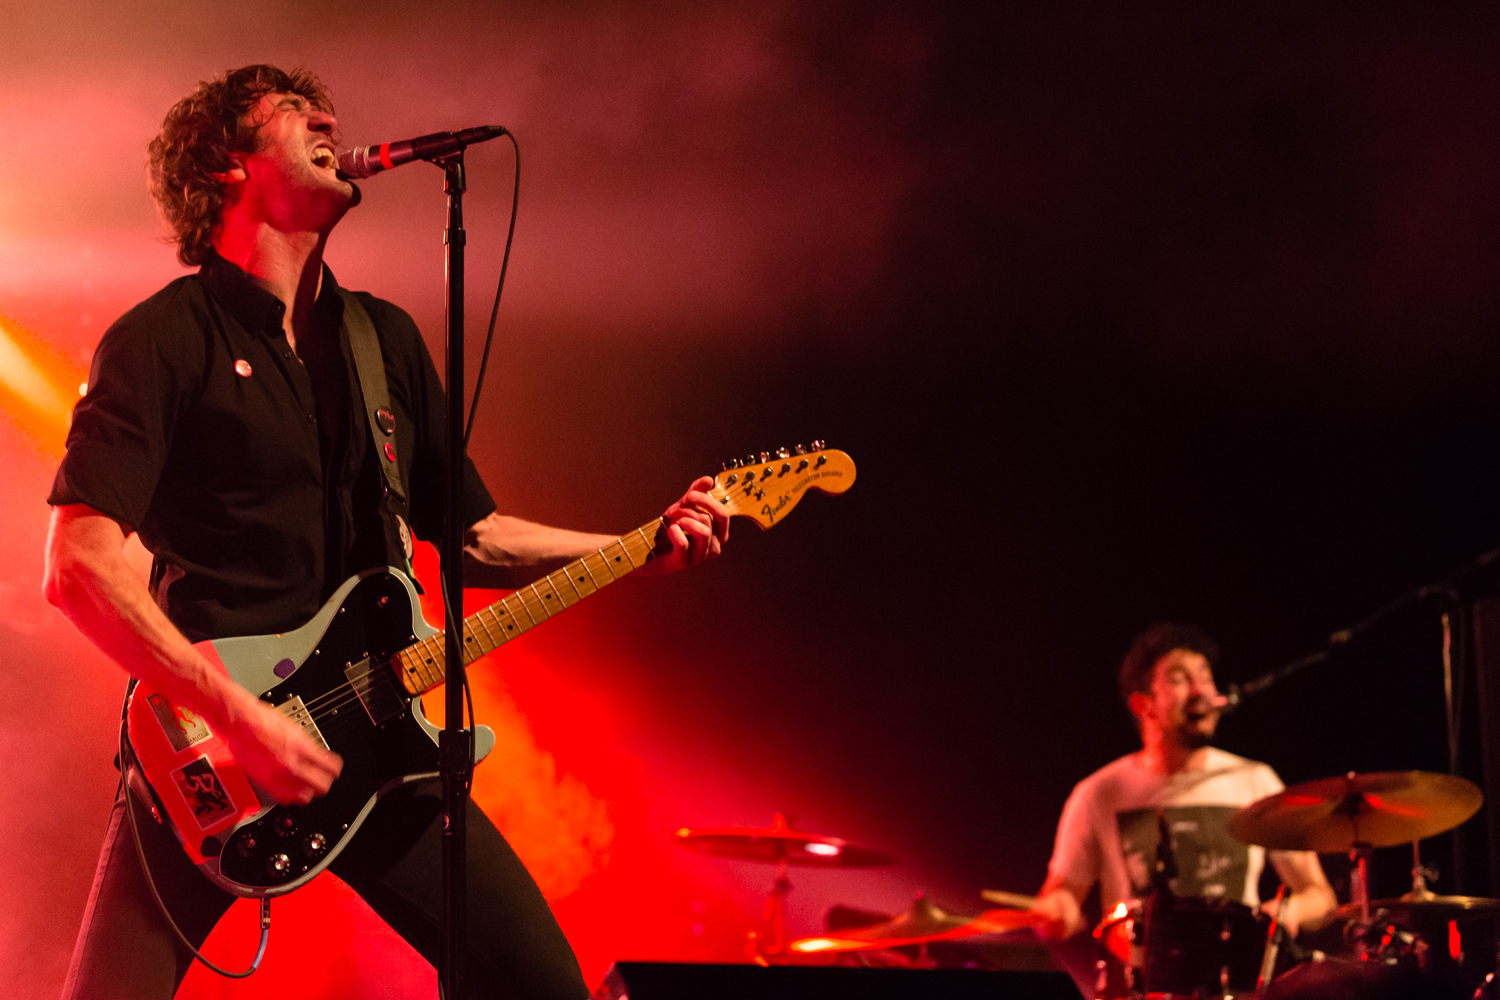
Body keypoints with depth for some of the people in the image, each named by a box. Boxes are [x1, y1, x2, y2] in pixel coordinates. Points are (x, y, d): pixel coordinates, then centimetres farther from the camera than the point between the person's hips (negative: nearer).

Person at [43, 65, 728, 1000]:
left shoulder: (387, 340, 15)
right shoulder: (164, 341, -5)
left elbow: (469, 533, 21)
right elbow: (78, 565, -14)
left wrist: (647, 549, 8)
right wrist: (236, 712, -21)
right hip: (208, 751, -5)